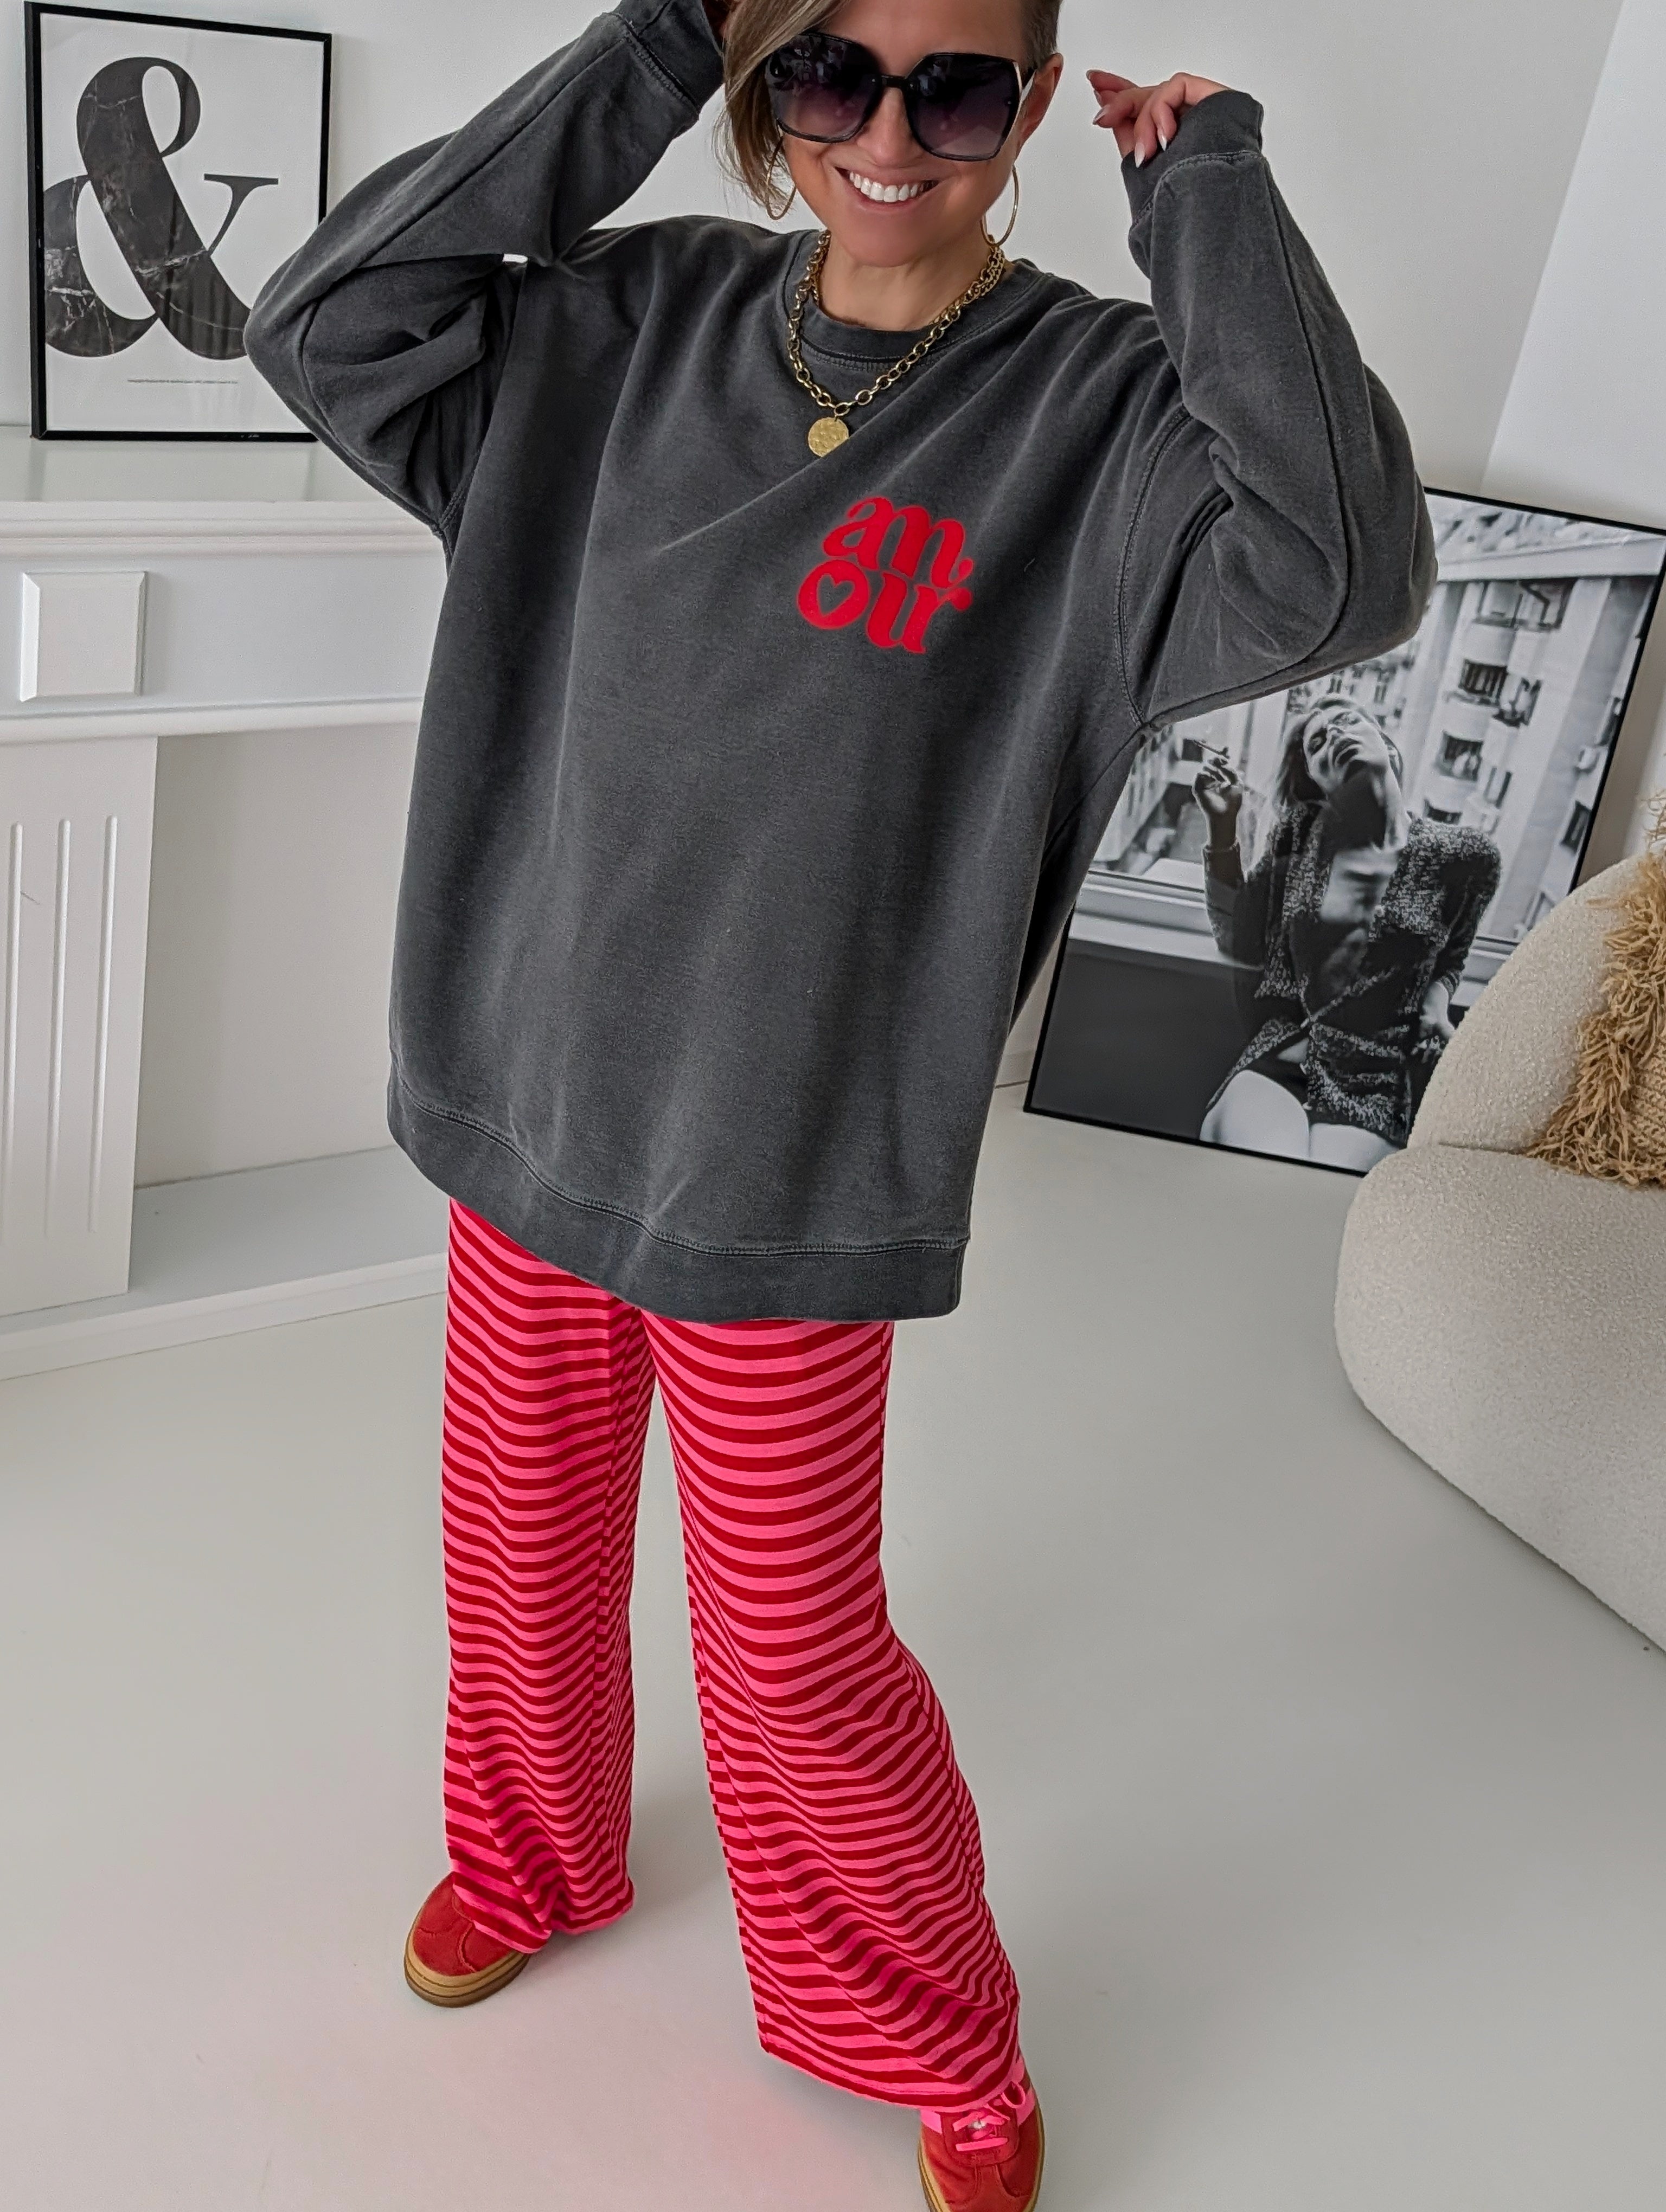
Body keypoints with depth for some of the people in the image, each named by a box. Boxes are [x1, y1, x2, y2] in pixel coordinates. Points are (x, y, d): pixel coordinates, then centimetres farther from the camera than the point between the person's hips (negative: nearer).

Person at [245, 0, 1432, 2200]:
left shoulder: (1101, 401, -9)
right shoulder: (641, 325, 1)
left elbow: (1341, 574, -26)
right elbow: (327, 323, -8)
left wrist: (1208, 191, -17)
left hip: (788, 1174, -3)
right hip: (526, 1110, 4)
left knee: (796, 1655, 9)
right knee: (520, 1561, 21)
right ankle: (529, 1861, 52)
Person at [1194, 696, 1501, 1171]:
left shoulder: (1465, 855, 2)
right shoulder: (1300, 836, 7)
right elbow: (1242, 947, 12)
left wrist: (1435, 1008, -2)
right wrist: (1223, 825, 5)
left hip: (1373, 1091, 0)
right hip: (1278, 1063, 1)